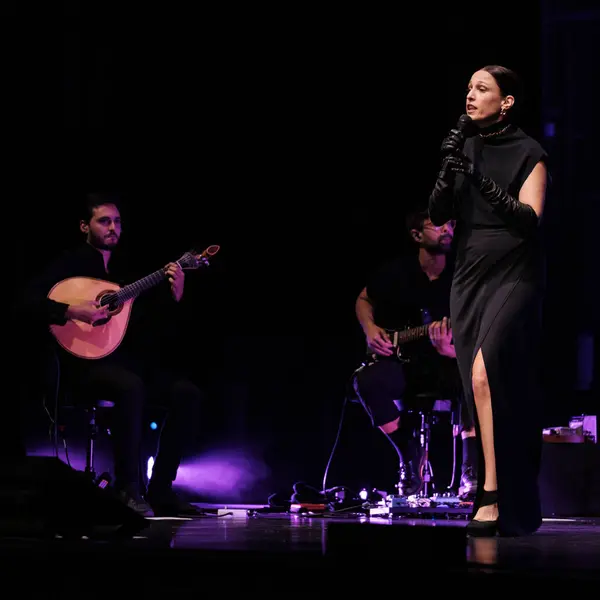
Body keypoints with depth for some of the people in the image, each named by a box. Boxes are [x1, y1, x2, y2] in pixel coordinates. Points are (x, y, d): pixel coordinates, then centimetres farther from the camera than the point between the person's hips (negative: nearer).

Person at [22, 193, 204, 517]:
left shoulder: (126, 271, 18)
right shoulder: (70, 265, 3)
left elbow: (155, 328, 12)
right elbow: (30, 300, -12)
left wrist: (174, 298, -5)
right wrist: (72, 311, -24)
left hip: (127, 358, 6)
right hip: (85, 362, -6)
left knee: (187, 393, -15)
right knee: (131, 386, -37)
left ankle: (160, 488, -9)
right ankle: (128, 487, -26)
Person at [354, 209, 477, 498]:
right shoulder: (396, 273, -3)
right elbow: (364, 300, 18)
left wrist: (448, 349, -33)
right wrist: (370, 329, -2)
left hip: (446, 365, -1)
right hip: (401, 362, 1)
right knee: (368, 381, -32)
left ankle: (469, 475, -31)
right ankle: (409, 463, -14)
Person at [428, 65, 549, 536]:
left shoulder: (529, 153, -3)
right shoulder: (464, 147, 11)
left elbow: (530, 218, -14)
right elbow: (438, 216, 5)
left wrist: (484, 182, -24)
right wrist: (449, 168, -11)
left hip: (513, 276, -5)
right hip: (469, 276, 6)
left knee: (486, 375, -25)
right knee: (482, 390, 2)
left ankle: (493, 494, -23)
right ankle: (517, 510, 9)